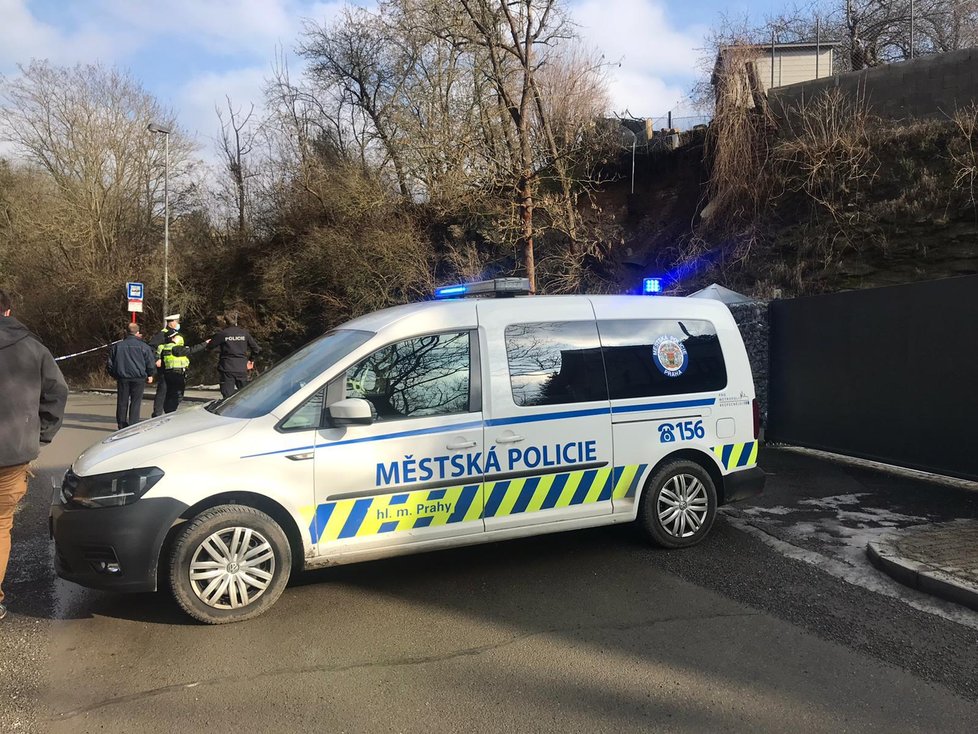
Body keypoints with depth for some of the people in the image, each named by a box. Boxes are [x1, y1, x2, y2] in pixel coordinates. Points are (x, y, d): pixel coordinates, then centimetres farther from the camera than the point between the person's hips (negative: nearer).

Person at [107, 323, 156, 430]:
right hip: (138, 378, -3)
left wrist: (115, 375, 26)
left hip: (122, 378, 3)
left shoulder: (117, 346, 6)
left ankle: (122, 425, 16)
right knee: (135, 402, 0)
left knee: (122, 402, 10)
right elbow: (150, 362, 0)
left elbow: (111, 363, 12)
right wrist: (150, 375, 14)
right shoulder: (143, 346, -3)